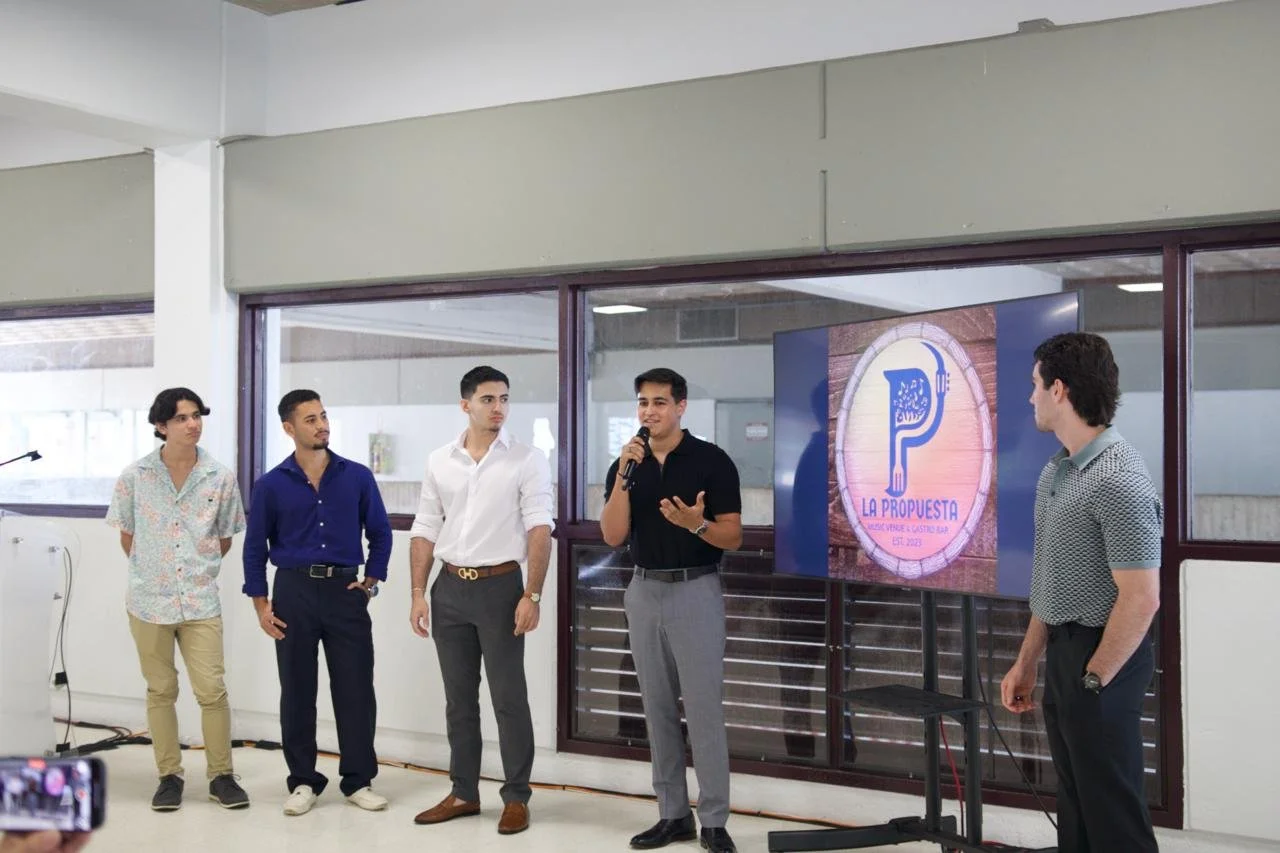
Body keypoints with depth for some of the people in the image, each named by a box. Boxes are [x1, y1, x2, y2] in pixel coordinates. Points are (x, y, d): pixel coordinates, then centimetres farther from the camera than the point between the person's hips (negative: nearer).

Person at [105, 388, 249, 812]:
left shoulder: (221, 477, -2)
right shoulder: (135, 476, -3)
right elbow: (127, 536, 10)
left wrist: (201, 571, 9)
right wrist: (151, 571, 11)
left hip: (201, 602, 0)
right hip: (149, 601, 0)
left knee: (212, 690, -2)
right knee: (161, 691, 9)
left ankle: (221, 776, 12)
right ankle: (169, 776, 20)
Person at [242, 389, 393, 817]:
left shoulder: (357, 477, 2)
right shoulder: (271, 485, 0)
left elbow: (380, 533, 10)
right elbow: (255, 546, 5)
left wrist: (371, 581, 2)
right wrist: (260, 603, 1)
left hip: (346, 590, 0)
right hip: (294, 591, 0)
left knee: (355, 689, 2)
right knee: (297, 690, 7)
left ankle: (359, 780, 14)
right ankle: (303, 781, 19)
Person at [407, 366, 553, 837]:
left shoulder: (527, 459, -5)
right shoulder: (439, 461, 6)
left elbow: (539, 530, -10)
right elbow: (424, 531, 9)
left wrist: (532, 595, -17)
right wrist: (418, 594, 3)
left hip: (500, 586, -4)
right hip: (450, 588, 4)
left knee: (509, 698, 1)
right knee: (459, 698, 12)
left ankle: (516, 798, 11)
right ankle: (463, 793, 22)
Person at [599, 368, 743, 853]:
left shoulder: (712, 460, -6)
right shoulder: (625, 465, 5)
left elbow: (733, 538, -7)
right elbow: (613, 536, -6)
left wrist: (696, 524, -26)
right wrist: (624, 476, -17)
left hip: (696, 591, -5)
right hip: (644, 593, 5)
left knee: (704, 709, -4)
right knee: (658, 708, 9)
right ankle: (672, 814, 18)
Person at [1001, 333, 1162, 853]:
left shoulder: (1117, 479, -20)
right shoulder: (1057, 471, 10)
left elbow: (1141, 597, -22)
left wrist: (1092, 680, -15)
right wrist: (1026, 663, 16)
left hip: (1102, 656, -9)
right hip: (1063, 650, 9)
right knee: (1074, 807, 17)